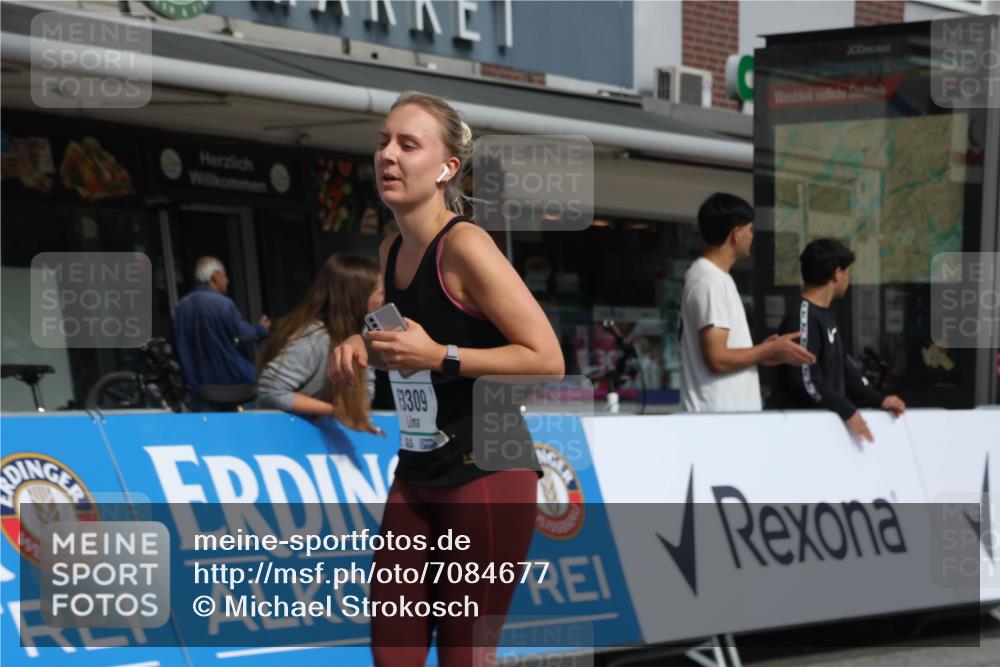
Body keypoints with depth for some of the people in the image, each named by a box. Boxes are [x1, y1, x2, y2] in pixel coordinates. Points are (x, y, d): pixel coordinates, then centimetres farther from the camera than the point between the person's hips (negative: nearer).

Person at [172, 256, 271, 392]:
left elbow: (180, 344, 13)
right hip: (229, 379, -7)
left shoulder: (181, 306, 6)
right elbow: (246, 337, -8)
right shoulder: (223, 303, -15)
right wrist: (261, 329, 13)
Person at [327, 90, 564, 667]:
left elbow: (547, 359, -21)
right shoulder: (391, 251, 8)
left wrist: (438, 356, -21)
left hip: (489, 471, -8)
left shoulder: (465, 246, -16)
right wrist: (364, 346, 5)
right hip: (418, 475, 8)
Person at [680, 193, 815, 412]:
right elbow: (717, 359, -19)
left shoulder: (709, 276, 16)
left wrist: (761, 353, 14)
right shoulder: (711, 283, -15)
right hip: (717, 415, -10)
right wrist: (772, 349, -9)